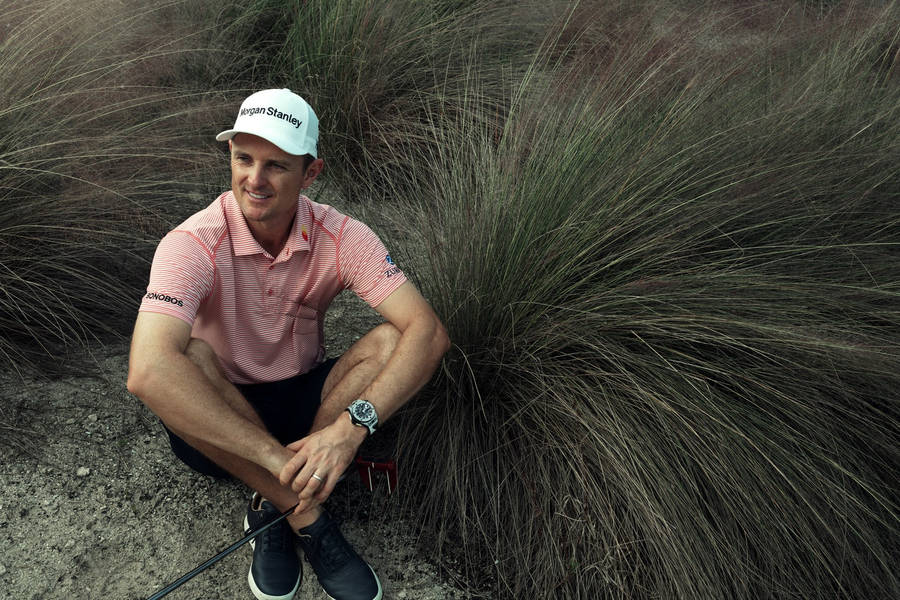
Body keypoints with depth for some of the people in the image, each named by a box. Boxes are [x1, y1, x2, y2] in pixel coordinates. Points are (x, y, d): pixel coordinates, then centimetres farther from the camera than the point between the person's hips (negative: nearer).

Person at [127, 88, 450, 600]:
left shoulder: (340, 237, -15)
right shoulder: (193, 244, -23)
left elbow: (429, 331, -25)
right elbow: (147, 371, -39)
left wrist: (349, 427, -40)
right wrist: (276, 457, -43)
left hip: (307, 402, 2)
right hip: (216, 424, -2)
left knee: (391, 341, -23)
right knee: (189, 360, -34)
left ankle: (276, 505, -19)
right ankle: (309, 520, -22)